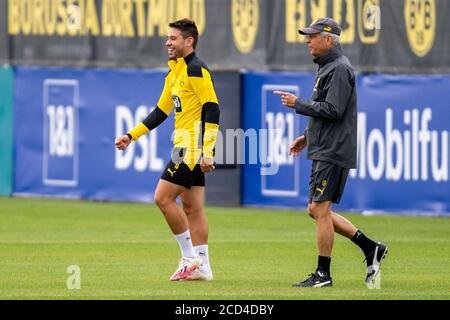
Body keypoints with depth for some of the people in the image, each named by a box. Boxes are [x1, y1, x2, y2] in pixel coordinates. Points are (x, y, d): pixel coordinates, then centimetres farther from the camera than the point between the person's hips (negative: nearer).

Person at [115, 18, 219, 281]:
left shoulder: (196, 69, -13)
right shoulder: (174, 73, 17)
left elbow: (212, 109, -19)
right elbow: (161, 112, 24)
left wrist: (208, 152, -24)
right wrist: (131, 136, 21)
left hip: (193, 148, -9)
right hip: (186, 148, 9)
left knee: (164, 198, -10)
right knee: (192, 207, 8)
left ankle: (190, 256, -4)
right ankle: (202, 267, 9)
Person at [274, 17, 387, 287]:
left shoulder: (340, 68, -14)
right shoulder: (327, 67, 19)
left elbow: (333, 110, -22)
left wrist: (298, 104, -14)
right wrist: (308, 136, 23)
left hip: (334, 153, -11)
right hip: (324, 151, 11)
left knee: (320, 209, -9)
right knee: (317, 211, 11)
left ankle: (323, 274, -3)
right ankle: (371, 248, 15)